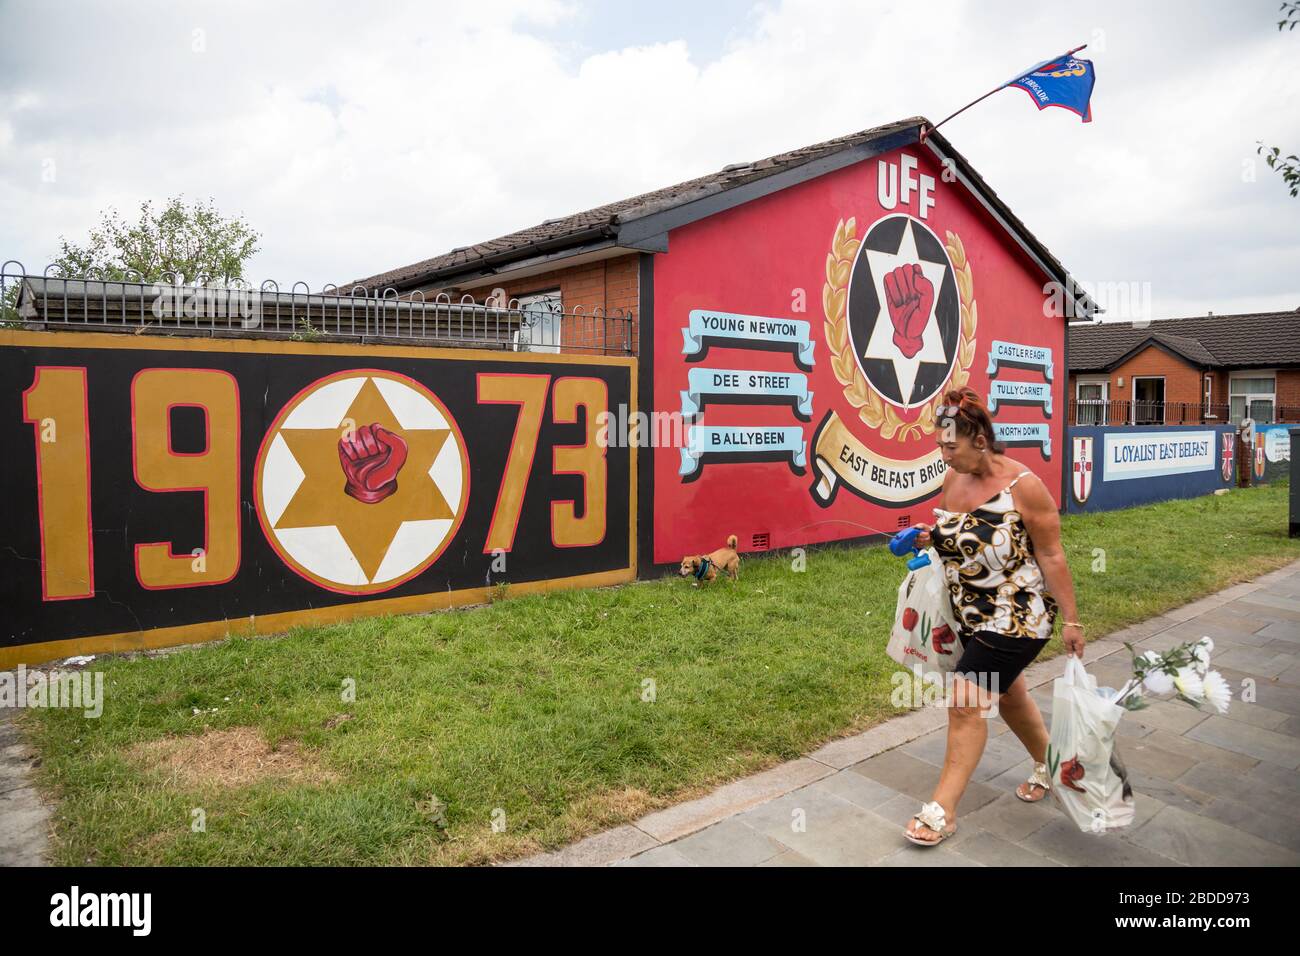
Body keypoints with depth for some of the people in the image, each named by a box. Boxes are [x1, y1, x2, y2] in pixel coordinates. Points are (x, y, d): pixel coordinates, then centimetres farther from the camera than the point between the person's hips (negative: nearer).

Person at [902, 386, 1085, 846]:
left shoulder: (1023, 486, -20)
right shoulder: (952, 479, -1)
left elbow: (1051, 556, -14)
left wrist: (1070, 620, -12)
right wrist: (929, 538, -5)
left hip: (1017, 617, -7)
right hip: (971, 614, 7)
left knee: (966, 701, -11)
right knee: (1008, 695, 22)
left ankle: (942, 809, -1)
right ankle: (1047, 764, 48)